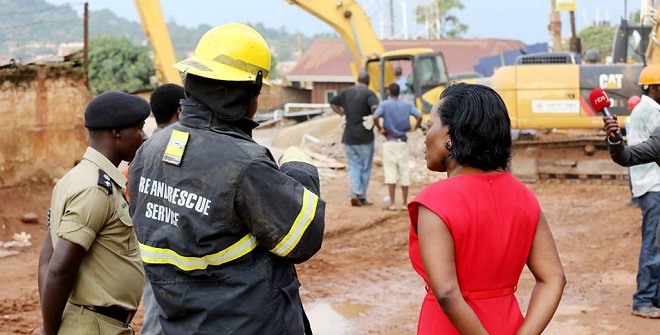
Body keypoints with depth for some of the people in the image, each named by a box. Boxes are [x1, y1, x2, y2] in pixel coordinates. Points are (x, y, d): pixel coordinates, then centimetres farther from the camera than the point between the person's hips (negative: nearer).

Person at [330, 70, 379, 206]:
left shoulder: (346, 92, 6)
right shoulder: (369, 94, -10)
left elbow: (333, 102, 15)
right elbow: (375, 108, -26)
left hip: (349, 137, 4)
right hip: (365, 137, -4)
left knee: (353, 167, 9)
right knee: (365, 168, 8)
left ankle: (355, 193, -9)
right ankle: (362, 197, 9)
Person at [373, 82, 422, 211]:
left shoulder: (385, 104, -4)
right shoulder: (407, 104, 3)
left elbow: (375, 117, -20)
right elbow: (419, 116, -8)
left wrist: (380, 129, -6)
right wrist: (415, 127, 8)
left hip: (389, 142, -2)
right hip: (403, 142, 2)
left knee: (390, 171, -1)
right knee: (404, 171, 7)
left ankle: (392, 203, -3)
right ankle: (404, 203, 9)